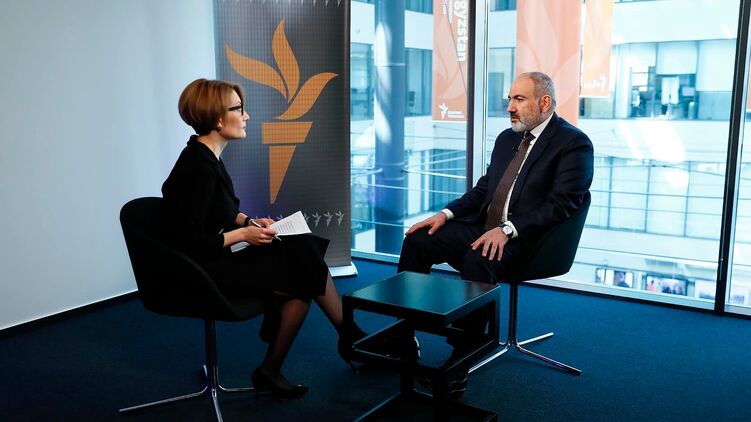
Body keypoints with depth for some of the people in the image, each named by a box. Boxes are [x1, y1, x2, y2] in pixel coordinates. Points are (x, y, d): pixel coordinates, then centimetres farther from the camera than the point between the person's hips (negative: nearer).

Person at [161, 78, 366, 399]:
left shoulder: (206, 157, 6)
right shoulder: (199, 167, -23)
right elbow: (190, 243, -25)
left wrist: (248, 221, 1)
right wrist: (244, 234, -17)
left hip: (215, 261, 9)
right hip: (204, 271, -9)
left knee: (304, 249, -3)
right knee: (305, 266, -10)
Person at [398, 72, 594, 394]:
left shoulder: (574, 143, -6)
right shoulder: (506, 138, 18)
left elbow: (561, 204, -16)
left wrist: (507, 230, -26)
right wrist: (446, 214, 4)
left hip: (525, 238, -8)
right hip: (483, 225, 8)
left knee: (477, 260, -36)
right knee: (416, 241, -7)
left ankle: (460, 362, -26)